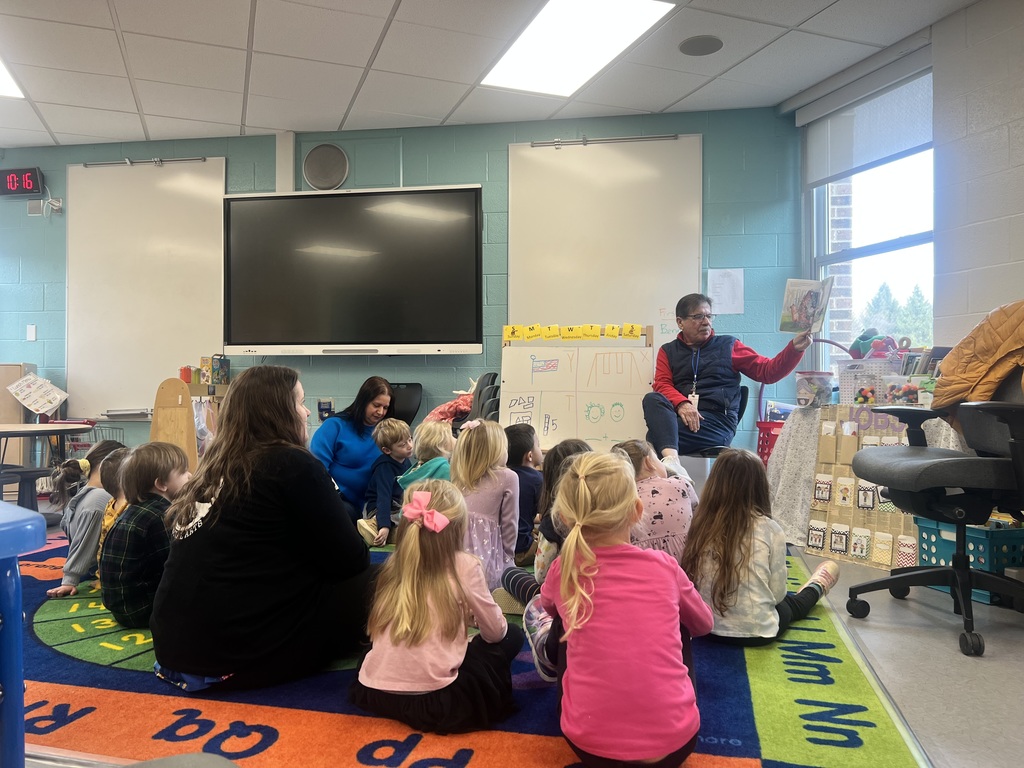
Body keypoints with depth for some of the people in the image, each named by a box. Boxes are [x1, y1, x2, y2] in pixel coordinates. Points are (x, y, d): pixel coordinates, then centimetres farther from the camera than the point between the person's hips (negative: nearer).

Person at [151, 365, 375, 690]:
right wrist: (360, 542, 15)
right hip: (237, 651, -8)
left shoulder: (216, 467, 10)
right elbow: (347, 561, -8)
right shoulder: (294, 466, -12)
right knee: (364, 581, 6)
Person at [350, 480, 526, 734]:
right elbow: (495, 632, 3)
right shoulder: (464, 565, -7)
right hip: (433, 702, -5)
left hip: (372, 693, 5)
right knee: (511, 636, 13)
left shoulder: (395, 562, 6)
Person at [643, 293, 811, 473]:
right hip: (679, 416, 2)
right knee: (652, 399, -35)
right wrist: (681, 404, -19)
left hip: (718, 421, -2)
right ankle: (671, 458, -53)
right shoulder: (668, 351, 19)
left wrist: (795, 348, -4)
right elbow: (662, 384, 2)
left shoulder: (728, 346, 17)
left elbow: (768, 371, 13)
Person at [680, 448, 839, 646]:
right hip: (755, 632, -3)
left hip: (706, 627, 3)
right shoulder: (770, 530, -16)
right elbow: (777, 594, -7)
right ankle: (815, 588, 58)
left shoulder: (700, 524, -9)